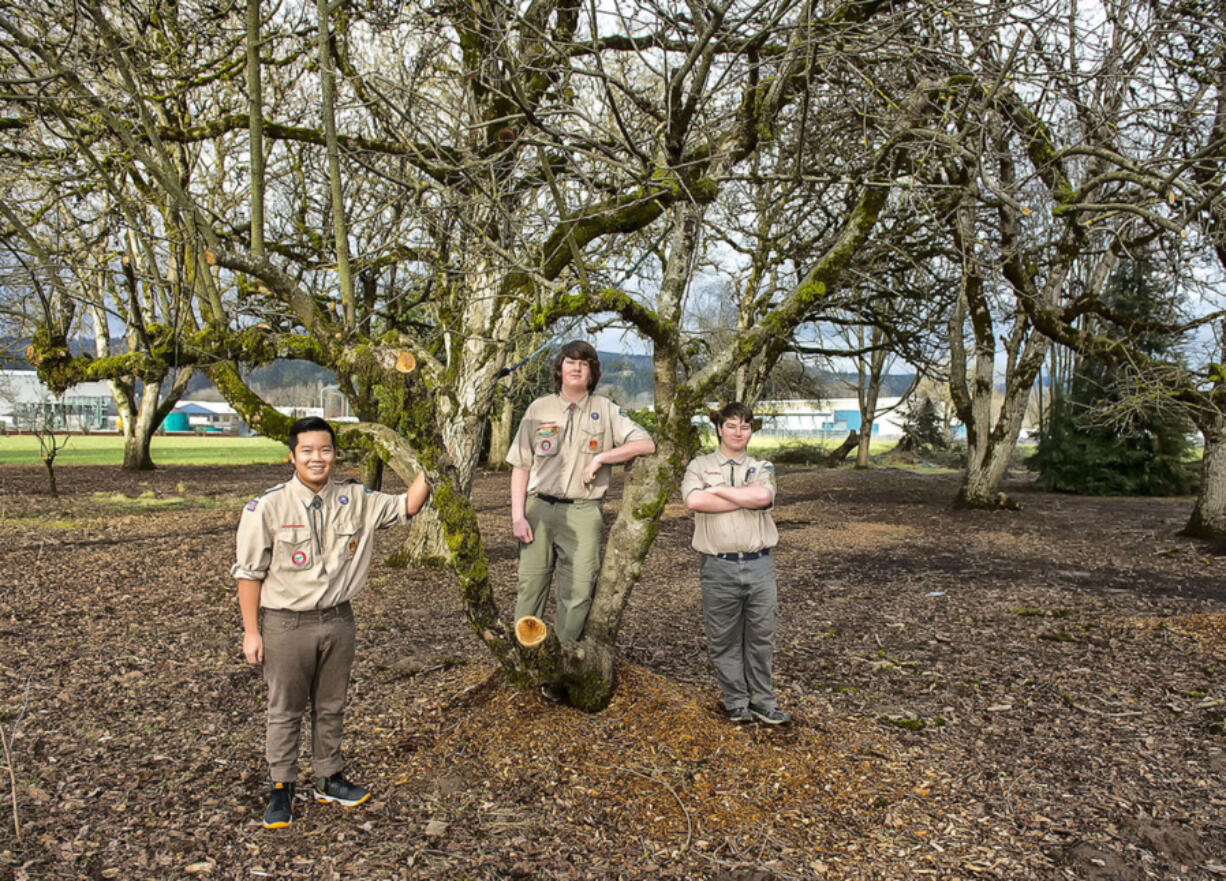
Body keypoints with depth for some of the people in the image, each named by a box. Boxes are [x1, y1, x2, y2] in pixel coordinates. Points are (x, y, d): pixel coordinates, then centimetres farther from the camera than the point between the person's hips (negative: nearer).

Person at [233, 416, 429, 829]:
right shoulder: (267, 507, -12)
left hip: (337, 620, 4)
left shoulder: (354, 500, -1)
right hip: (286, 624, -4)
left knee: (331, 706, 17)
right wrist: (251, 631, -7)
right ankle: (281, 788, 25)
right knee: (285, 710, 8)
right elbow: (249, 573, -7)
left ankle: (329, 779, 33)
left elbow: (406, 505, 4)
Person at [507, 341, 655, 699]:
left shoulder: (606, 410, 9)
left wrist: (601, 457, -8)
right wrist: (517, 516, -1)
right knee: (530, 587, 2)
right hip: (539, 507, 1)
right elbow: (520, 465, 9)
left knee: (578, 593, -4)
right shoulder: (539, 408, 11)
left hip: (582, 512, -1)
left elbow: (646, 444, 1)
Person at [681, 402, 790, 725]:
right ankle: (736, 702, 20)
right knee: (724, 639, 6)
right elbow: (694, 500, -15)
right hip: (719, 567, -1)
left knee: (761, 637, 8)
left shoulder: (762, 467, 12)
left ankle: (763, 702, 21)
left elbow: (763, 496, -12)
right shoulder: (700, 466, 7)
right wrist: (745, 499, -10)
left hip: (759, 565, 2)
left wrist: (718, 490, -8)